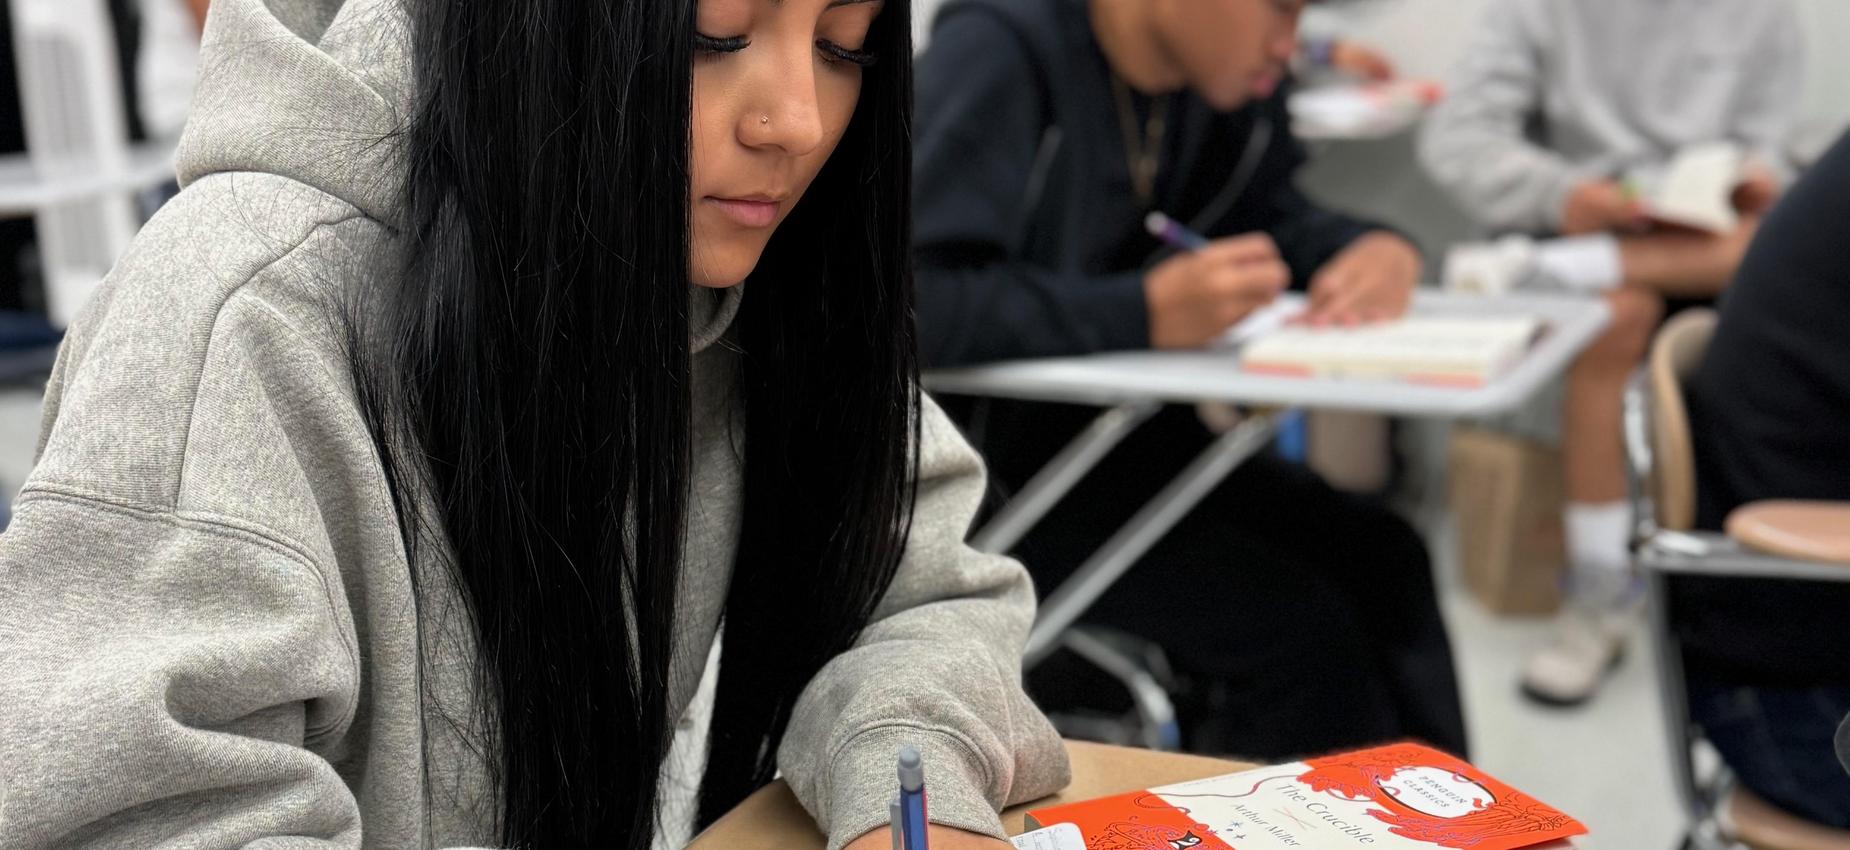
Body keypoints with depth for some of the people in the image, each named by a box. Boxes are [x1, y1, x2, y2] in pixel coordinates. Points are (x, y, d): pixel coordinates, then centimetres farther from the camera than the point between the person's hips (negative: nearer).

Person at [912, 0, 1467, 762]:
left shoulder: (1226, 73, 2)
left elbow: (1269, 213, 16)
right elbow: (914, 295, -30)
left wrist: (1374, 249, -7)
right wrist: (1146, 312, -33)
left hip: (1111, 431, 8)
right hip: (979, 454, -8)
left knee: (1379, 559, -5)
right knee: (1296, 622, -18)